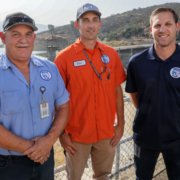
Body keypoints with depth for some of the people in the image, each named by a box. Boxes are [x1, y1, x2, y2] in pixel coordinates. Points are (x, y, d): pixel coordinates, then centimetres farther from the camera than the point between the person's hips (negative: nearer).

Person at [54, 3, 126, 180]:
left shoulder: (111, 54, 1)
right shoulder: (64, 57, -9)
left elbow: (117, 91, 6)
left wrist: (120, 124, 4)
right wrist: (62, 132, -8)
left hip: (107, 132, 3)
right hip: (76, 134, -2)